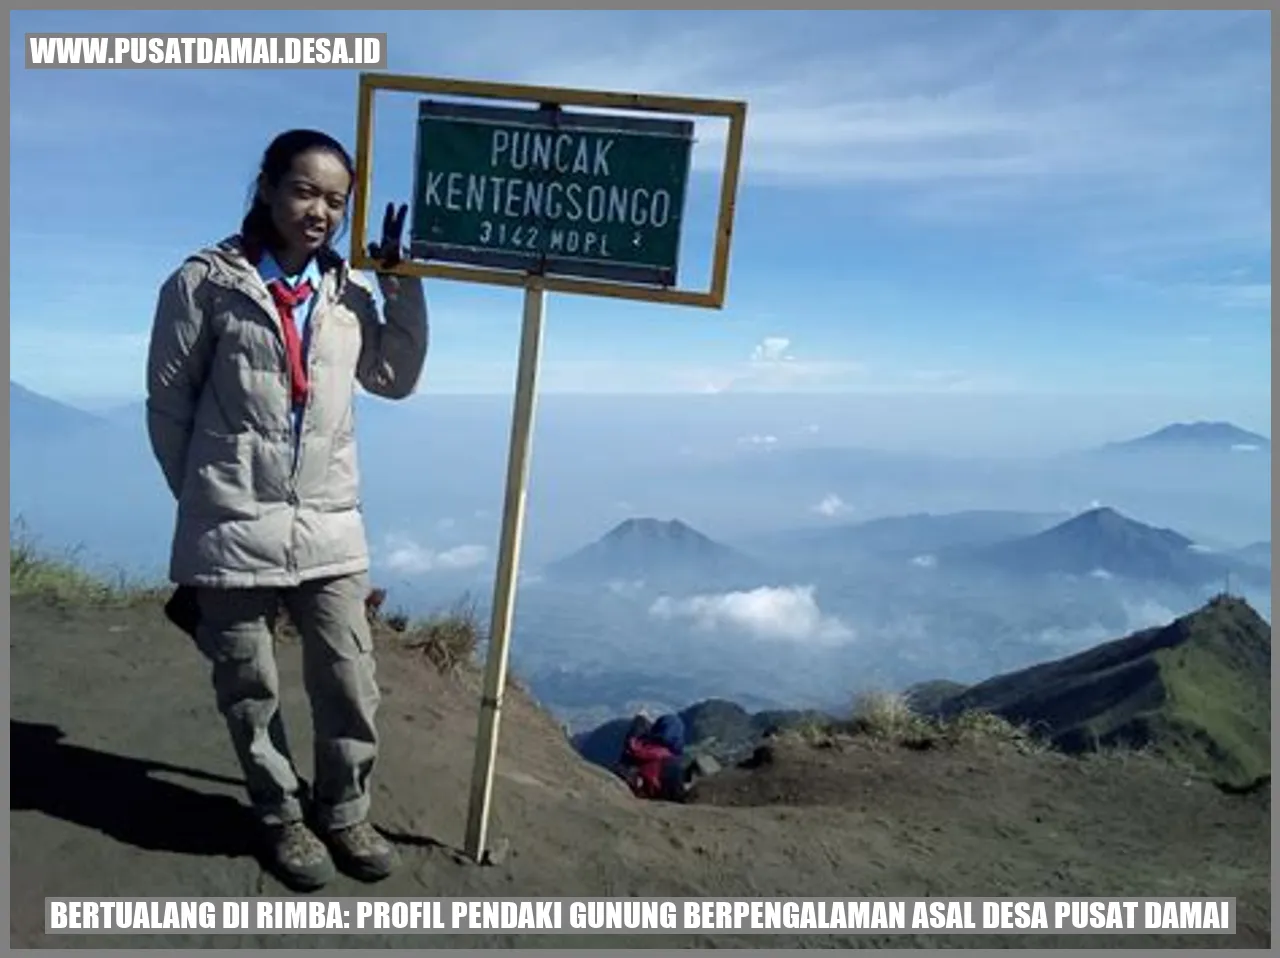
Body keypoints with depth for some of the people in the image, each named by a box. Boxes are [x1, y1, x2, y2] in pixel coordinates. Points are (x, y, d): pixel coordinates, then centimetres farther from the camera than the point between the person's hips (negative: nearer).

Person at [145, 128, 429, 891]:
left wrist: (404, 286, 6)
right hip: (234, 530, -2)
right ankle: (283, 818, 33)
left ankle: (344, 813, 29)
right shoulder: (207, 280, -5)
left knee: (352, 684, 5)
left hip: (331, 528, 3)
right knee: (251, 692, 12)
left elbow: (395, 378, 15)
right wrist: (206, 492, 9)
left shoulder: (348, 291, 6)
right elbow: (168, 400, 2)